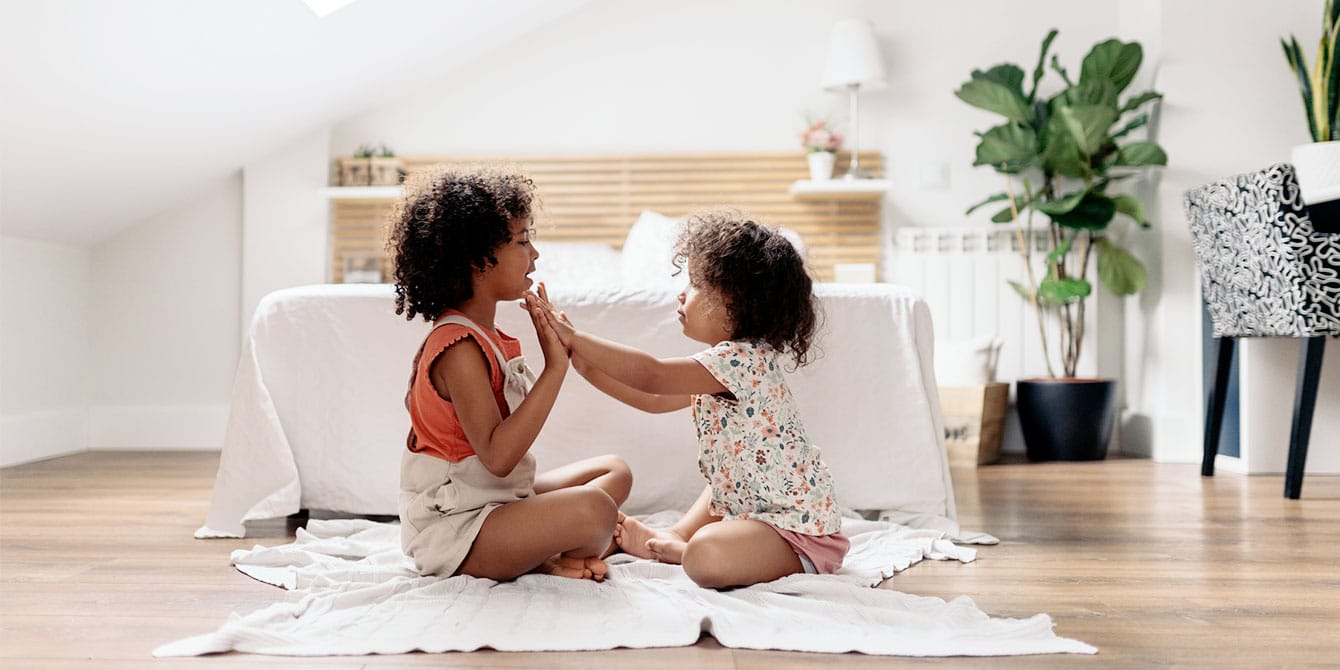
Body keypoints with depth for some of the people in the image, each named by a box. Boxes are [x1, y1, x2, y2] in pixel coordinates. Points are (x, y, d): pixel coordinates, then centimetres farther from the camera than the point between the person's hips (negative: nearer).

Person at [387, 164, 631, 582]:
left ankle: (539, 554, -5)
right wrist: (555, 367, -28)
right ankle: (546, 561, 0)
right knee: (593, 510, -31)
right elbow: (497, 456, -29)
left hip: (495, 499, 11)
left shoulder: (484, 335, 10)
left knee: (614, 471, 15)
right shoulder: (460, 348, -22)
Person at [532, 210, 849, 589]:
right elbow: (654, 400, 15)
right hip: (751, 504, 11)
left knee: (706, 557, -30)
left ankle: (664, 546, -4)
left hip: (799, 526, -11)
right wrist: (585, 362, 7)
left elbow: (652, 376, -28)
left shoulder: (742, 359, -23)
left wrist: (575, 338, -22)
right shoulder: (724, 364, 10)